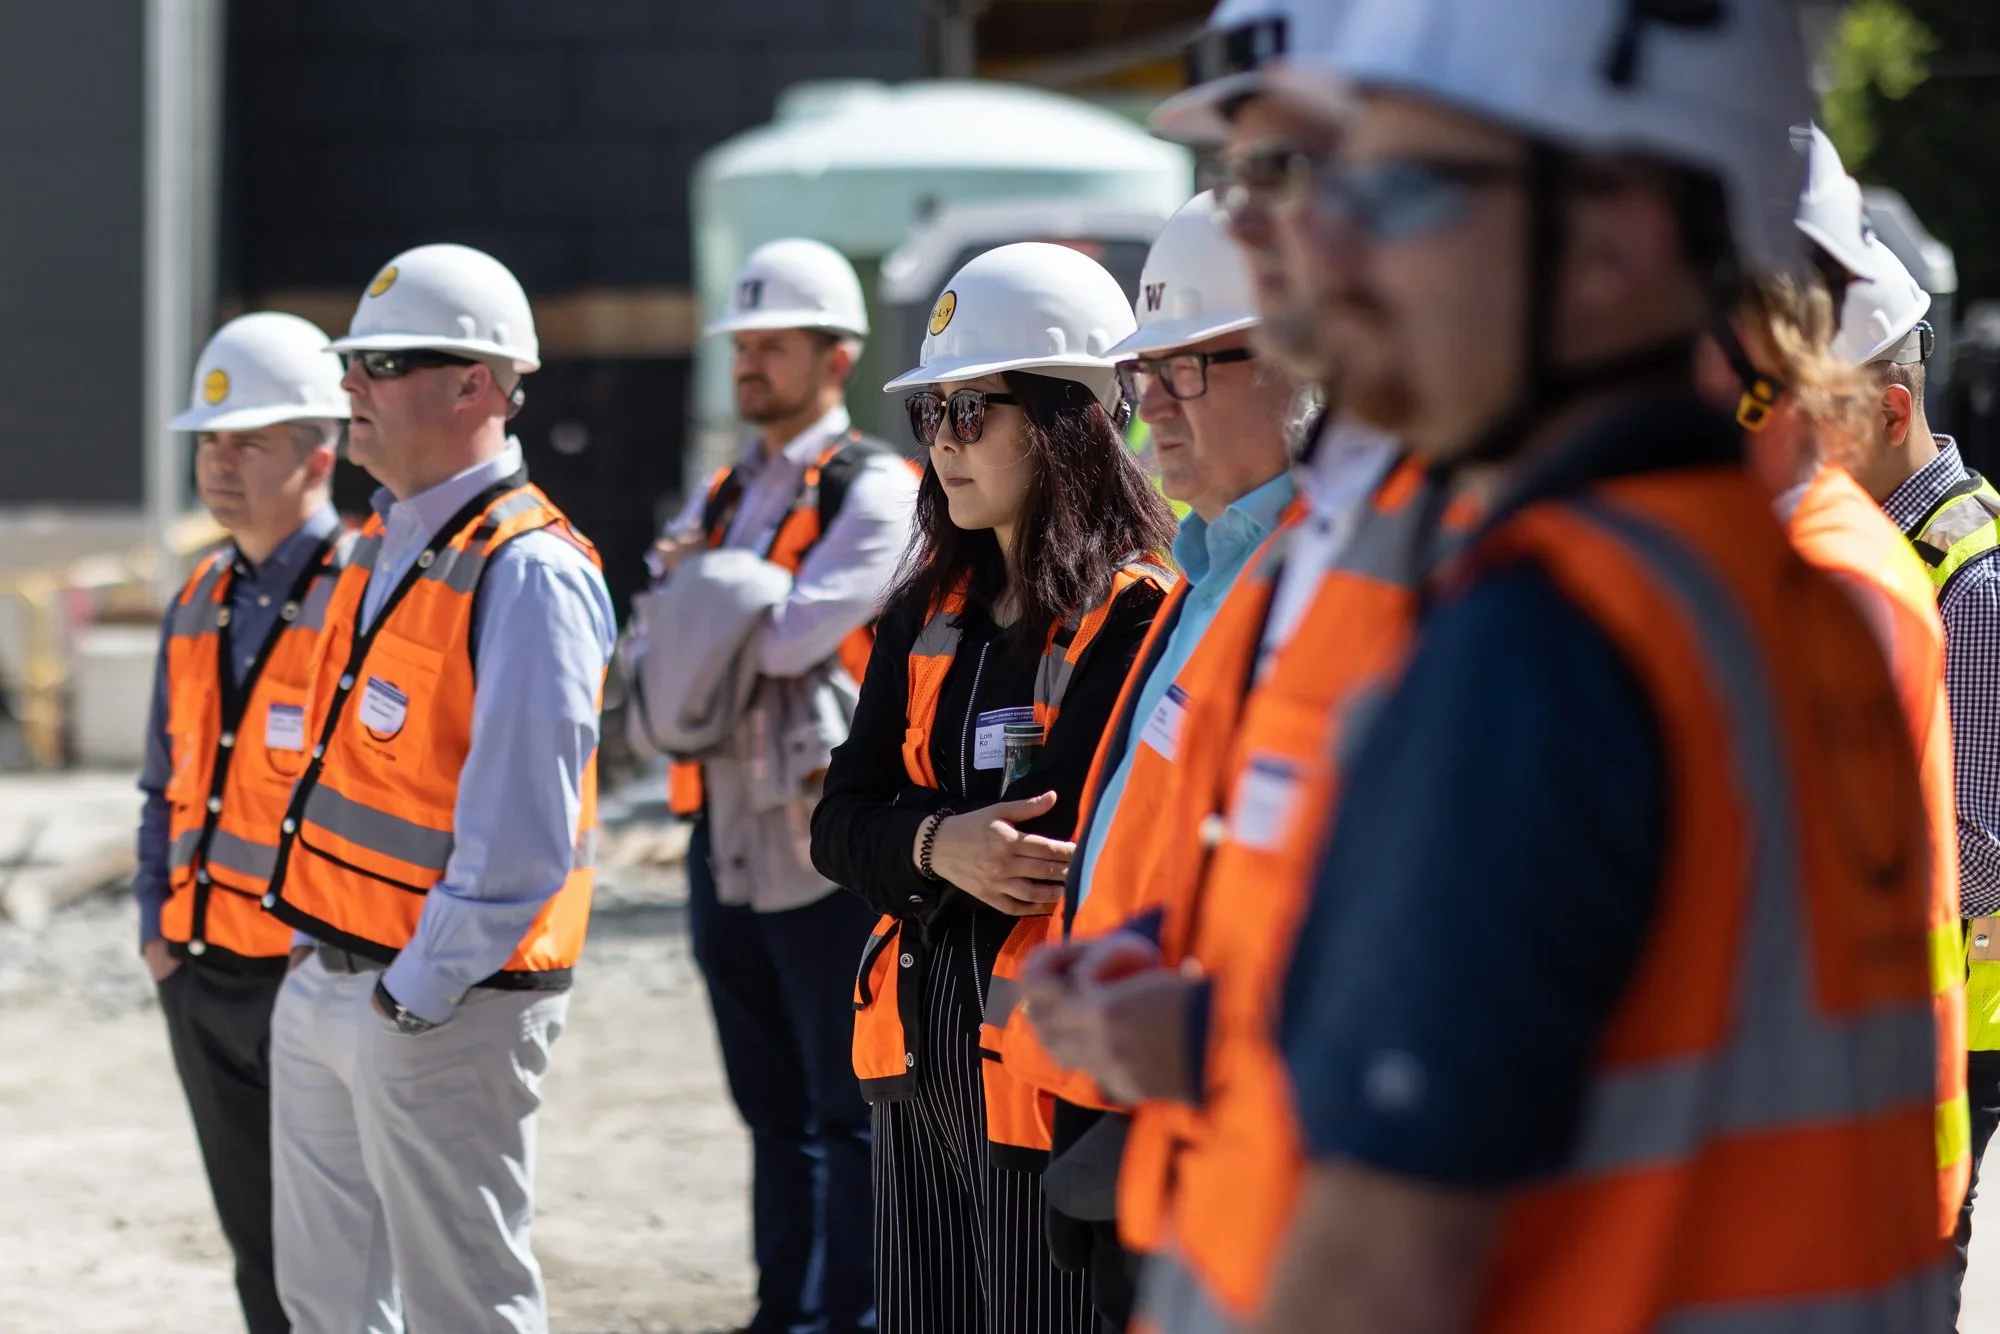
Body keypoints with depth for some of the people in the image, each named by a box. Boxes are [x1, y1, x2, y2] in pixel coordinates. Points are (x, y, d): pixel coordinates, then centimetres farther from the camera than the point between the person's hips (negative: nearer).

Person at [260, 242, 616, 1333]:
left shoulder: (527, 576, -18)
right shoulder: (384, 547, 11)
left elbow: (520, 836, -23)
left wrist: (417, 992, -19)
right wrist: (322, 957, 15)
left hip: (442, 1008, -9)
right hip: (322, 988, 9)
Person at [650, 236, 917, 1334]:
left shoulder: (875, 492, -7)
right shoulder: (720, 496, 16)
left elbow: (794, 635, -20)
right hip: (726, 837, 7)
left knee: (847, 1109, -3)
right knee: (772, 1107, 14)